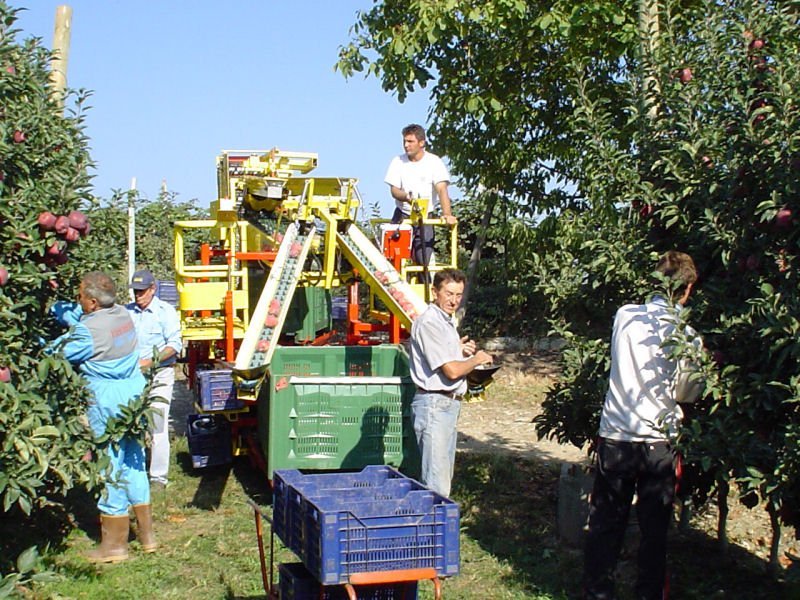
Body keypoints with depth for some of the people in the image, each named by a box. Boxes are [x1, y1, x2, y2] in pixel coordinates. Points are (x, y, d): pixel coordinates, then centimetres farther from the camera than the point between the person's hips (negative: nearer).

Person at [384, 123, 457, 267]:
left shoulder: (434, 162, -6)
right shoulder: (398, 161, 1)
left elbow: (442, 189, -16)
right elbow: (394, 190, -2)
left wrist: (447, 215, -31)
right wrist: (406, 197, -26)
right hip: (403, 215, 2)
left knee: (424, 260, -7)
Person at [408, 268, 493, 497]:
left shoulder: (447, 321, 15)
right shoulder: (429, 322, -16)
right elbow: (452, 370, -21)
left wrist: (460, 351, 7)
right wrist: (477, 359, -4)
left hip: (449, 403, 11)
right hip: (434, 403, -11)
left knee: (444, 475, 16)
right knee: (437, 481, -10)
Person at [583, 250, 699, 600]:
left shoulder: (625, 317, -3)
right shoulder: (685, 334, -10)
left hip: (614, 437, 2)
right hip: (658, 441, -2)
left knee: (605, 525, 12)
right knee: (654, 531, 11)